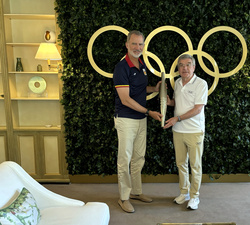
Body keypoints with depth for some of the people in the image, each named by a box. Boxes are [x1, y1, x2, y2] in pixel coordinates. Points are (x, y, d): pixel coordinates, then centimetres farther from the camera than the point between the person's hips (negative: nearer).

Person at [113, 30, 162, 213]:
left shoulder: (143, 65, 9)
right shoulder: (121, 68, -16)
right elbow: (125, 99, -19)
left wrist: (155, 89, 4)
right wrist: (149, 112, -17)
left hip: (141, 119, 8)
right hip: (126, 120, -8)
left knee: (138, 158, 16)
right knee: (125, 160, 2)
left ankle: (136, 191, 31)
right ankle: (124, 197, 15)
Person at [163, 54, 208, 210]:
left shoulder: (201, 84, -11)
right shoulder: (178, 83, 9)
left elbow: (198, 109, -16)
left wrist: (177, 118, -20)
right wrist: (169, 102, 0)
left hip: (194, 131, -6)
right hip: (178, 131, 6)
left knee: (195, 165, 5)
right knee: (181, 163, 14)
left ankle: (194, 196, 19)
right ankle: (184, 192, 30)